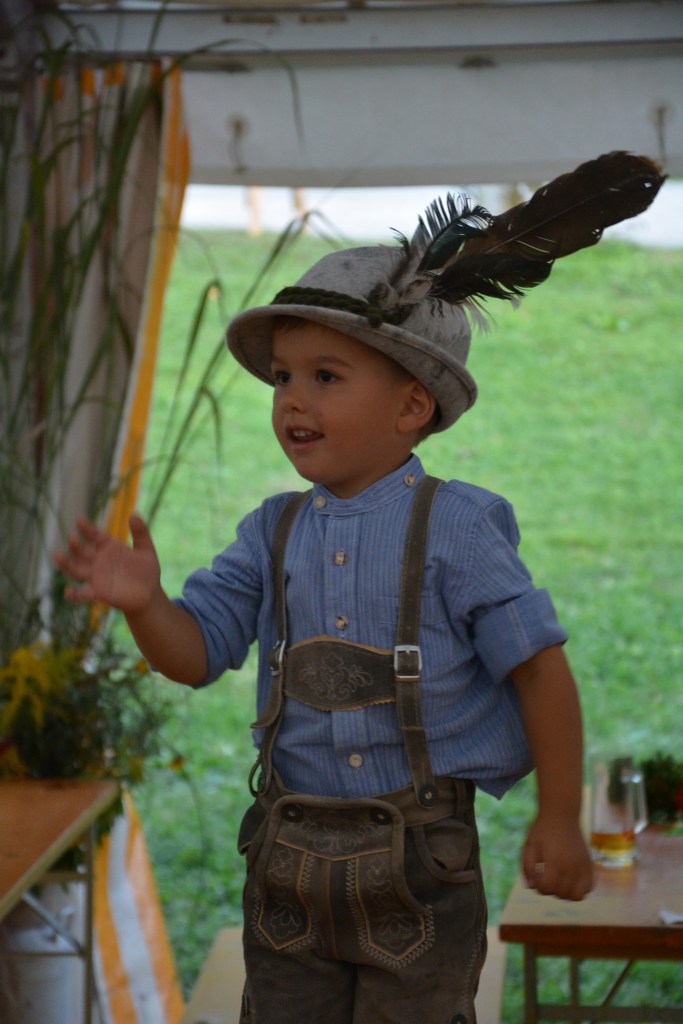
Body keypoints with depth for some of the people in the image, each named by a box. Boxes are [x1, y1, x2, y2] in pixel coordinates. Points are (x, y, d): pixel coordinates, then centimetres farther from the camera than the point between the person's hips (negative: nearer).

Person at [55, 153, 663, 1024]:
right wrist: (142, 601, -25)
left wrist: (559, 821, -6)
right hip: (290, 853, 4)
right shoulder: (275, 533, 1)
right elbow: (195, 652, -4)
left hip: (418, 856, -4)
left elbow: (540, 667, -9)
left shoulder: (454, 528, -12)